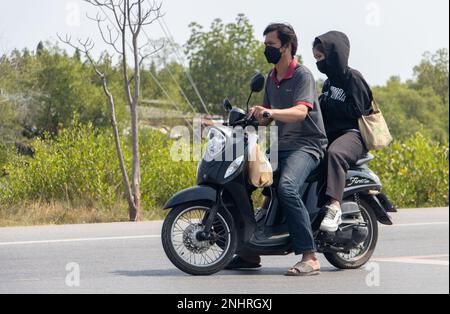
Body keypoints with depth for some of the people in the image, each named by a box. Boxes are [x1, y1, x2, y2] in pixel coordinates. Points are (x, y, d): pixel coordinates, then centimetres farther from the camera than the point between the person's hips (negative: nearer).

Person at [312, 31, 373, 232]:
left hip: (353, 133, -8)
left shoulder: (352, 78, -2)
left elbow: (357, 110, -11)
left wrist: (327, 103, -9)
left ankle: (334, 206, -50)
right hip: (330, 133, 8)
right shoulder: (328, 83, 23)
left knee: (334, 153, -40)